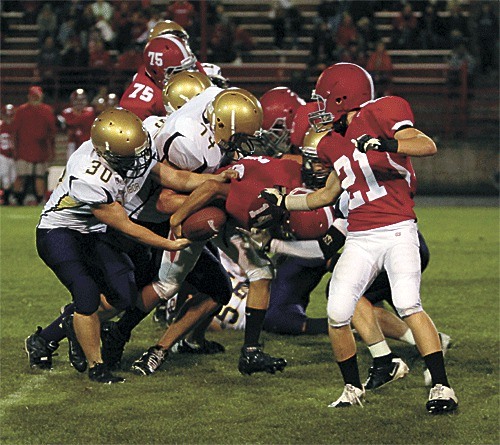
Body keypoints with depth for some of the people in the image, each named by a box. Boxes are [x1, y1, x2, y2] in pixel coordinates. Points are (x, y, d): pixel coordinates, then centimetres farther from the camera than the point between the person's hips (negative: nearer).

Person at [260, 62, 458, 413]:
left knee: (407, 304, -21)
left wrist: (386, 143, -30)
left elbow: (428, 146, -16)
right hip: (359, 239, 7)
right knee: (337, 314, -4)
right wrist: (283, 202, 32)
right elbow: (329, 194, 29)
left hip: (397, 230, -7)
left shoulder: (379, 115, -6)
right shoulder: (335, 144, 16)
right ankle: (353, 388, 15)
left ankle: (442, 387, -15)